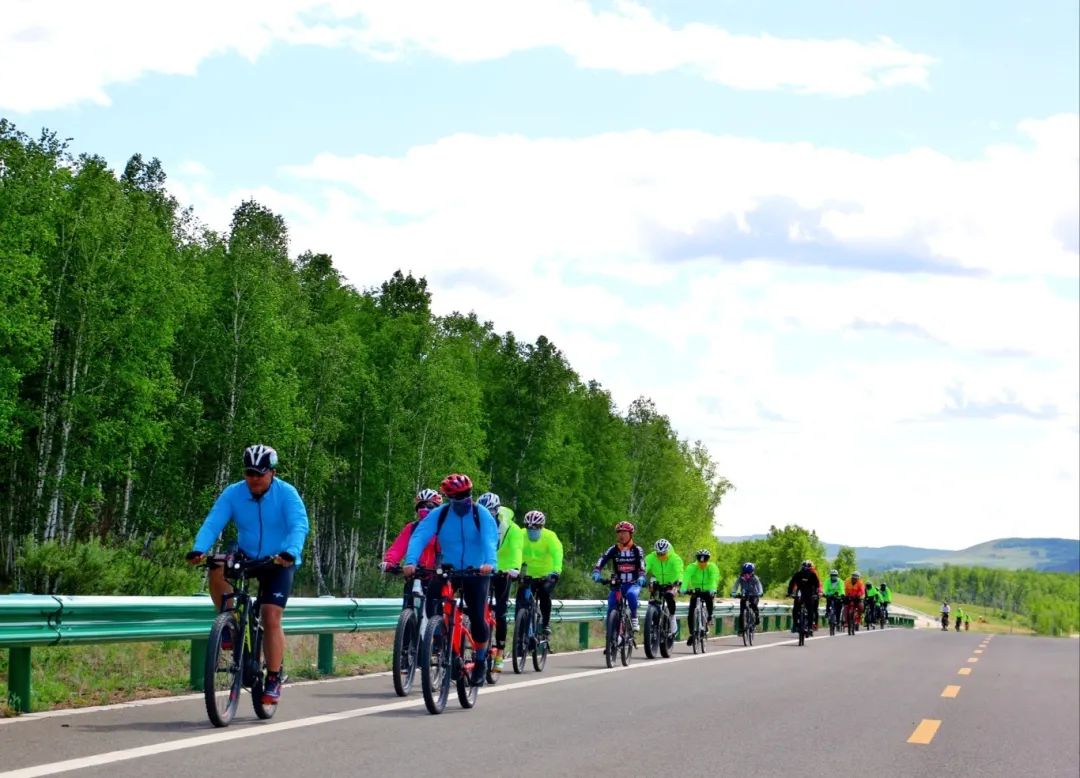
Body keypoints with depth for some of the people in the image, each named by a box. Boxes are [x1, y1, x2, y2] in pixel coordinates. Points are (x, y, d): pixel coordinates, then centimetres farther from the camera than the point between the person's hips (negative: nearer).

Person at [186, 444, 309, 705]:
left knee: (271, 618, -13)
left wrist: (290, 553, -49)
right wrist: (198, 549, -39)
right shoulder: (233, 493, -11)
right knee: (217, 571, -28)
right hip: (246, 557, 3)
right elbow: (212, 524, -20)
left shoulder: (286, 494, -17)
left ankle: (274, 680, -1)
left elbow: (299, 525, -30)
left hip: (279, 563, -3)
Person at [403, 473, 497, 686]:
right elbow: (419, 536, -19)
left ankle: (481, 661, 13)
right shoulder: (439, 515, -6)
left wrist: (489, 563, -45)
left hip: (477, 573, -2)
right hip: (448, 571, 2)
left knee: (477, 619, -10)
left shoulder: (481, 514, -9)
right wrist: (410, 561, -38)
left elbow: (490, 539, -25)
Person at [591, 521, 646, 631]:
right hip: (618, 584, 2)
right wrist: (596, 573, -33)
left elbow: (642, 565, -17)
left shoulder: (637, 550, -2)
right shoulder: (613, 550, 1)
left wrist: (641, 577, -38)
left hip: (633, 584, -2)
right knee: (611, 609, -16)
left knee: (631, 594, -36)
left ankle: (634, 618, -17)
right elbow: (601, 561, -13)